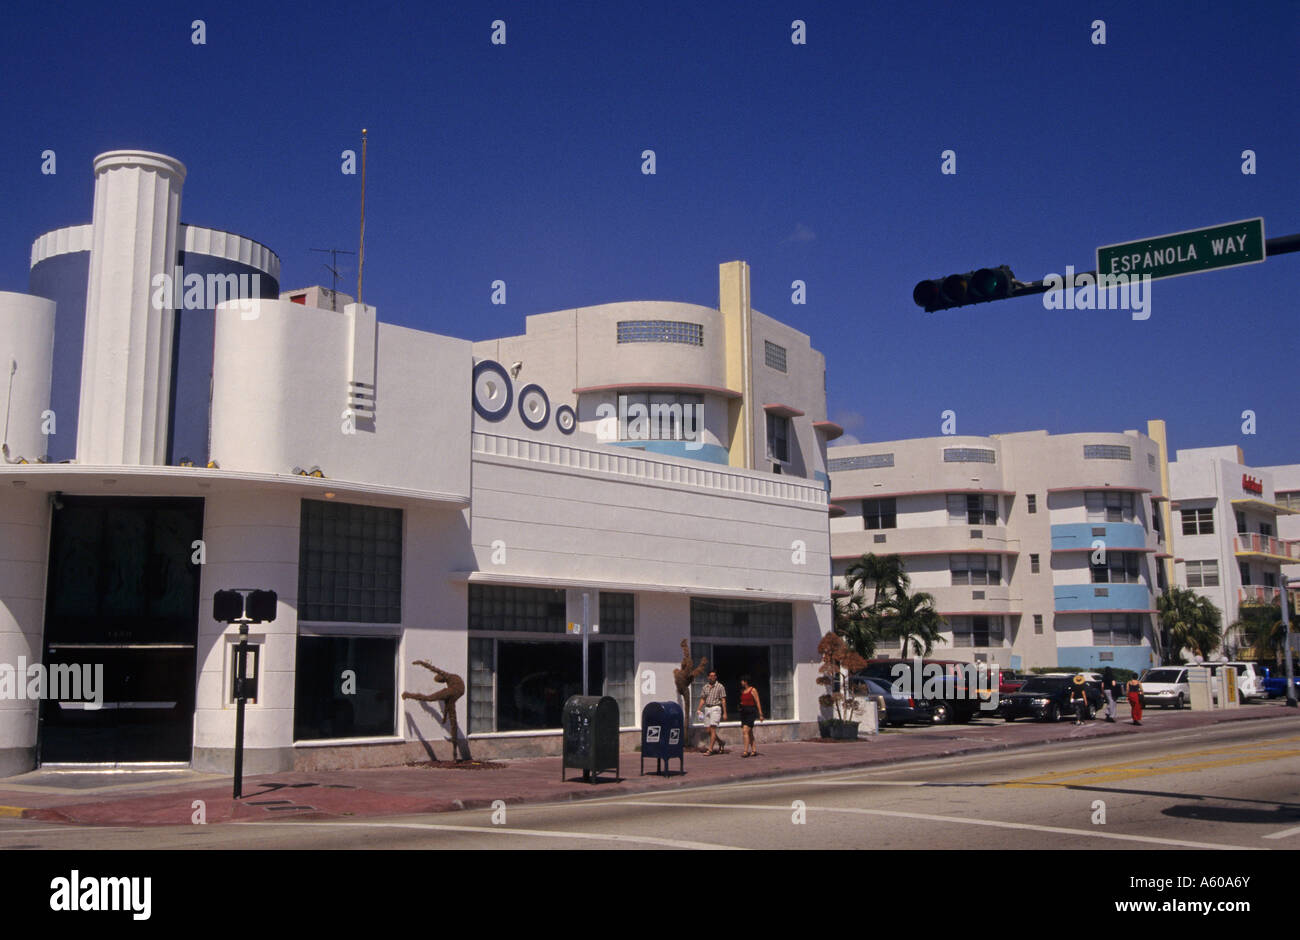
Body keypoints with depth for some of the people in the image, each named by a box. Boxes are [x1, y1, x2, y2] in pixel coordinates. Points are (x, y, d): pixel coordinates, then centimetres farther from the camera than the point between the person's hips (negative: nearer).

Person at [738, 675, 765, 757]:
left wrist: (760, 714, -9)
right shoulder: (742, 691, 13)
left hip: (751, 712, -7)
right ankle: (754, 750, 15)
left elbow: (758, 702, -7)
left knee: (745, 731, -17)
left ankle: (746, 751, -19)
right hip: (743, 712, 7)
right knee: (749, 733, 9)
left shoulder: (753, 690, -7)